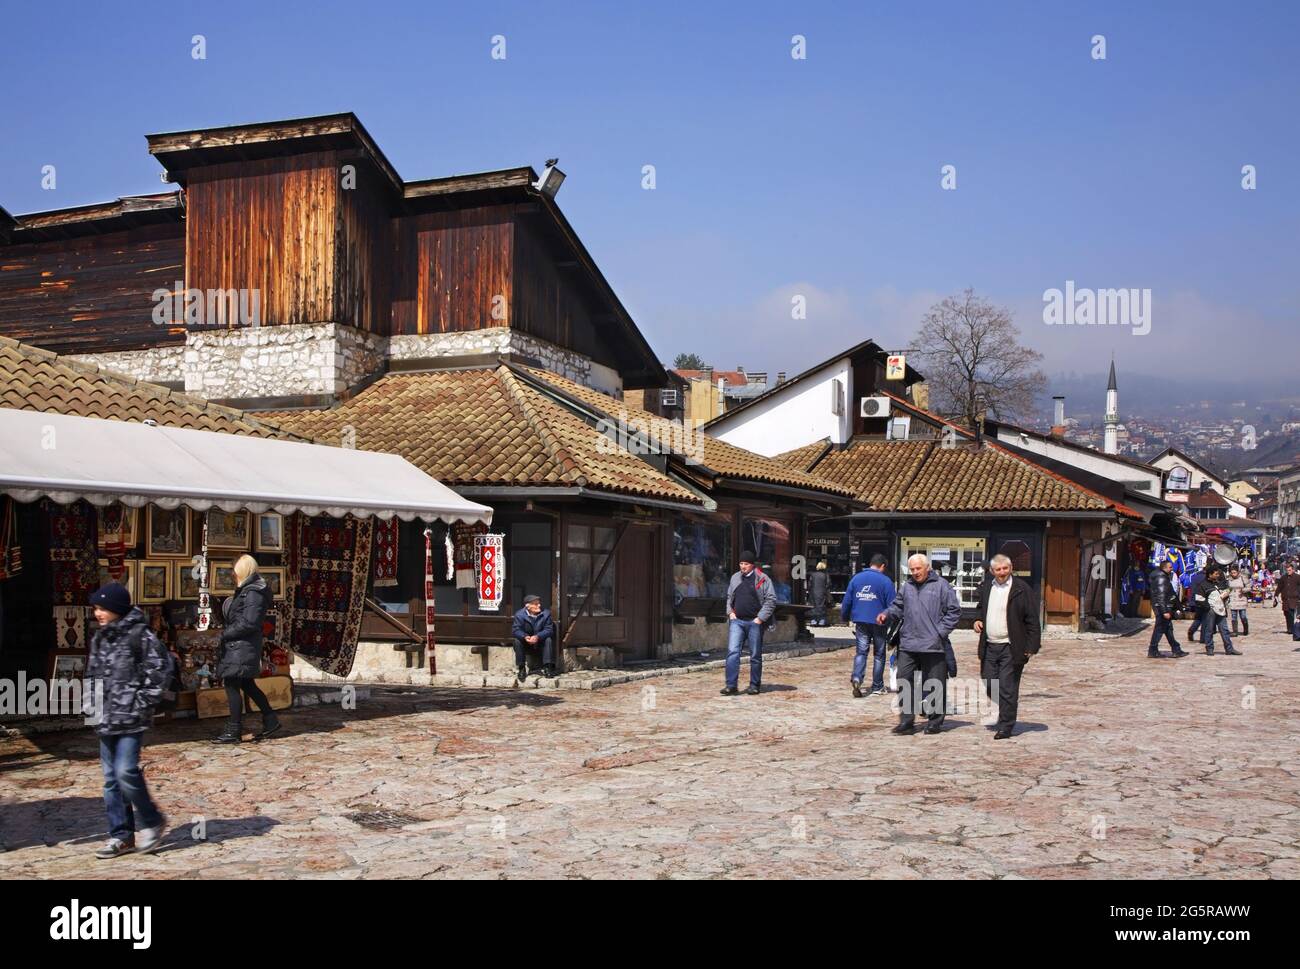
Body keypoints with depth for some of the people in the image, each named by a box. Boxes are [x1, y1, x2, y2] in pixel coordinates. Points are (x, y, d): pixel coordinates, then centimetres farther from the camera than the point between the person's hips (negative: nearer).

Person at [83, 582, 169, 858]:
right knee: (111, 778, 9)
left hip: (130, 719, -8)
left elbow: (161, 666, -13)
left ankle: (152, 822, 8)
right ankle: (121, 836, 18)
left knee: (126, 772, -12)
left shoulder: (139, 634, -11)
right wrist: (90, 702, 12)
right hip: (105, 719, 8)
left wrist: (145, 701, -13)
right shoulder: (99, 638, 12)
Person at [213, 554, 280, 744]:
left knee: (232, 684, -5)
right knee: (246, 684, 17)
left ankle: (234, 731, 2)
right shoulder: (246, 589, 14)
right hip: (237, 645, 10)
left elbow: (248, 623, -23)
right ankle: (270, 719, 24)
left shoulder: (253, 593, -17)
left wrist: (226, 633, -16)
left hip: (241, 647, -10)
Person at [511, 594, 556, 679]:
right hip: (526, 641, 0)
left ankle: (547, 667, -26)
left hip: (541, 641, 0)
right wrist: (525, 637, -40)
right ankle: (521, 668, -20)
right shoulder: (519, 615, -12)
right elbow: (515, 630, -18)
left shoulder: (546, 613, -13)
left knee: (549, 640, -28)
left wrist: (537, 637, -38)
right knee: (517, 641, -27)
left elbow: (549, 630, -19)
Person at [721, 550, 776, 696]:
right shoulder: (735, 578, 12)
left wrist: (760, 618, -10)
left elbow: (771, 600, -4)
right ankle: (731, 685, -10)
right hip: (737, 621, 3)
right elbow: (729, 597, 24)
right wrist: (730, 612, 8)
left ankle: (755, 686, 16)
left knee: (755, 655, 5)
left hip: (754, 622, -3)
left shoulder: (762, 579, -2)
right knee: (732, 652, -9)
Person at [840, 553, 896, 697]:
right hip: (878, 622, -2)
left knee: (861, 651, 4)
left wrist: (845, 618, 22)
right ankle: (877, 687, 14)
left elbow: (847, 601, 9)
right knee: (879, 654, 10)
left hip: (860, 621, 2)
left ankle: (856, 677, -21)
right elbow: (891, 605, -6)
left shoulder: (856, 578, 6)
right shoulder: (886, 581, -5)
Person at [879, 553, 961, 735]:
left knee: (935, 685, 4)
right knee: (904, 681, 0)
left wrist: (941, 632, -8)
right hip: (908, 644, 4)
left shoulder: (941, 585, -1)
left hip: (933, 645, -4)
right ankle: (906, 721, 7)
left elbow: (954, 611, -1)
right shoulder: (907, 587, 12)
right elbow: (898, 606, 21)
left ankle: (935, 721, 17)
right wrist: (887, 614, 0)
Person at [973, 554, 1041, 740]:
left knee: (1007, 688, -4)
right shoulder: (986, 588, 11)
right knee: (990, 686, 8)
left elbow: (1032, 620, -7)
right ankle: (1006, 710, 34)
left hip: (1011, 648, -6)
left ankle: (1005, 727, 6)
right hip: (989, 647, 6)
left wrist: (1031, 647, -11)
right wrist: (978, 621, 5)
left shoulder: (1022, 589, -7)